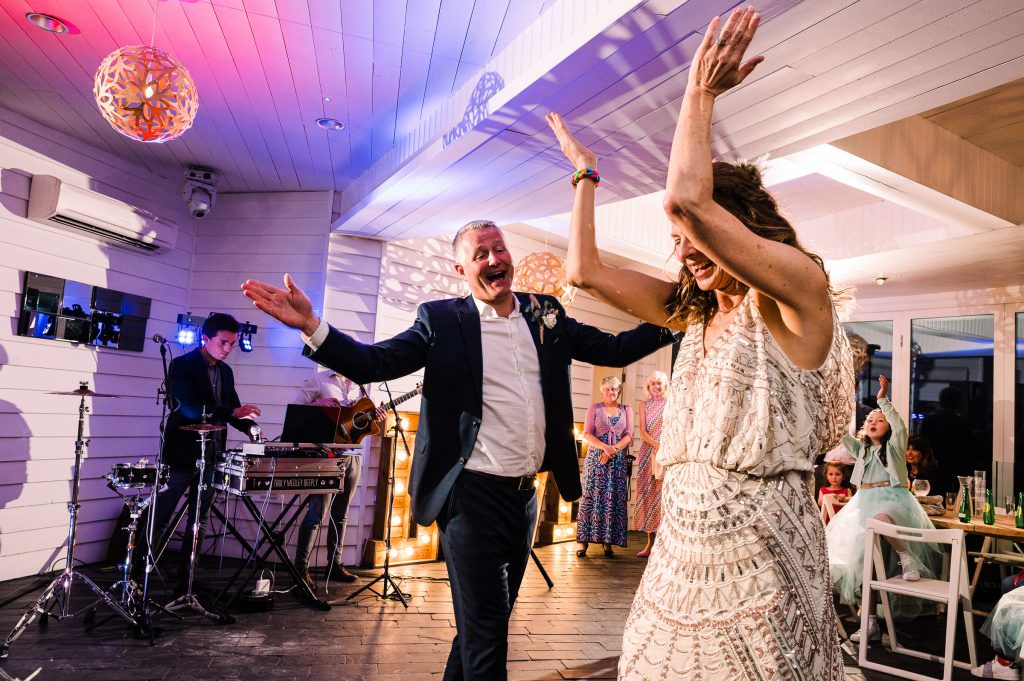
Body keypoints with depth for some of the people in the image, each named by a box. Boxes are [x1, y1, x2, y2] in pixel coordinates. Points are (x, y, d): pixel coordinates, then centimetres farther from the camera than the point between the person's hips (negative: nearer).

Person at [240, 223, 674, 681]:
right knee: (485, 628, 4)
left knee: (492, 619, 21)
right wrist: (311, 326, -28)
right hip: (474, 494, -5)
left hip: (526, 493, 6)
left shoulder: (546, 315, 6)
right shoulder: (442, 320, -6)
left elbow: (614, 350, 9)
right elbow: (372, 363, -13)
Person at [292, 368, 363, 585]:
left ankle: (335, 564, 21)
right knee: (316, 514, -6)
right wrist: (318, 404, -18)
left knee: (340, 514, 12)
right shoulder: (319, 380, 0)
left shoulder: (358, 387, 16)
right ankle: (301, 568, 3)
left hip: (352, 455, 6)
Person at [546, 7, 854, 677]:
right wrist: (586, 174, 18)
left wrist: (701, 91, -11)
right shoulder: (695, 310, 11)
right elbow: (585, 270, 10)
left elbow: (686, 198, -23)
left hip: (759, 548, -7)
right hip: (681, 545, 7)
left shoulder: (799, 291, -9)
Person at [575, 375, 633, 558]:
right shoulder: (595, 408, 8)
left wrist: (612, 450, -13)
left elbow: (628, 436, 3)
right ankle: (583, 542, -5)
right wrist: (605, 447, -17)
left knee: (614, 499, -3)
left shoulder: (626, 410, 12)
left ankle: (608, 543, 1)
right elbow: (587, 434, -1)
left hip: (618, 459, 2)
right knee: (591, 497, -6)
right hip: (596, 457, -2)